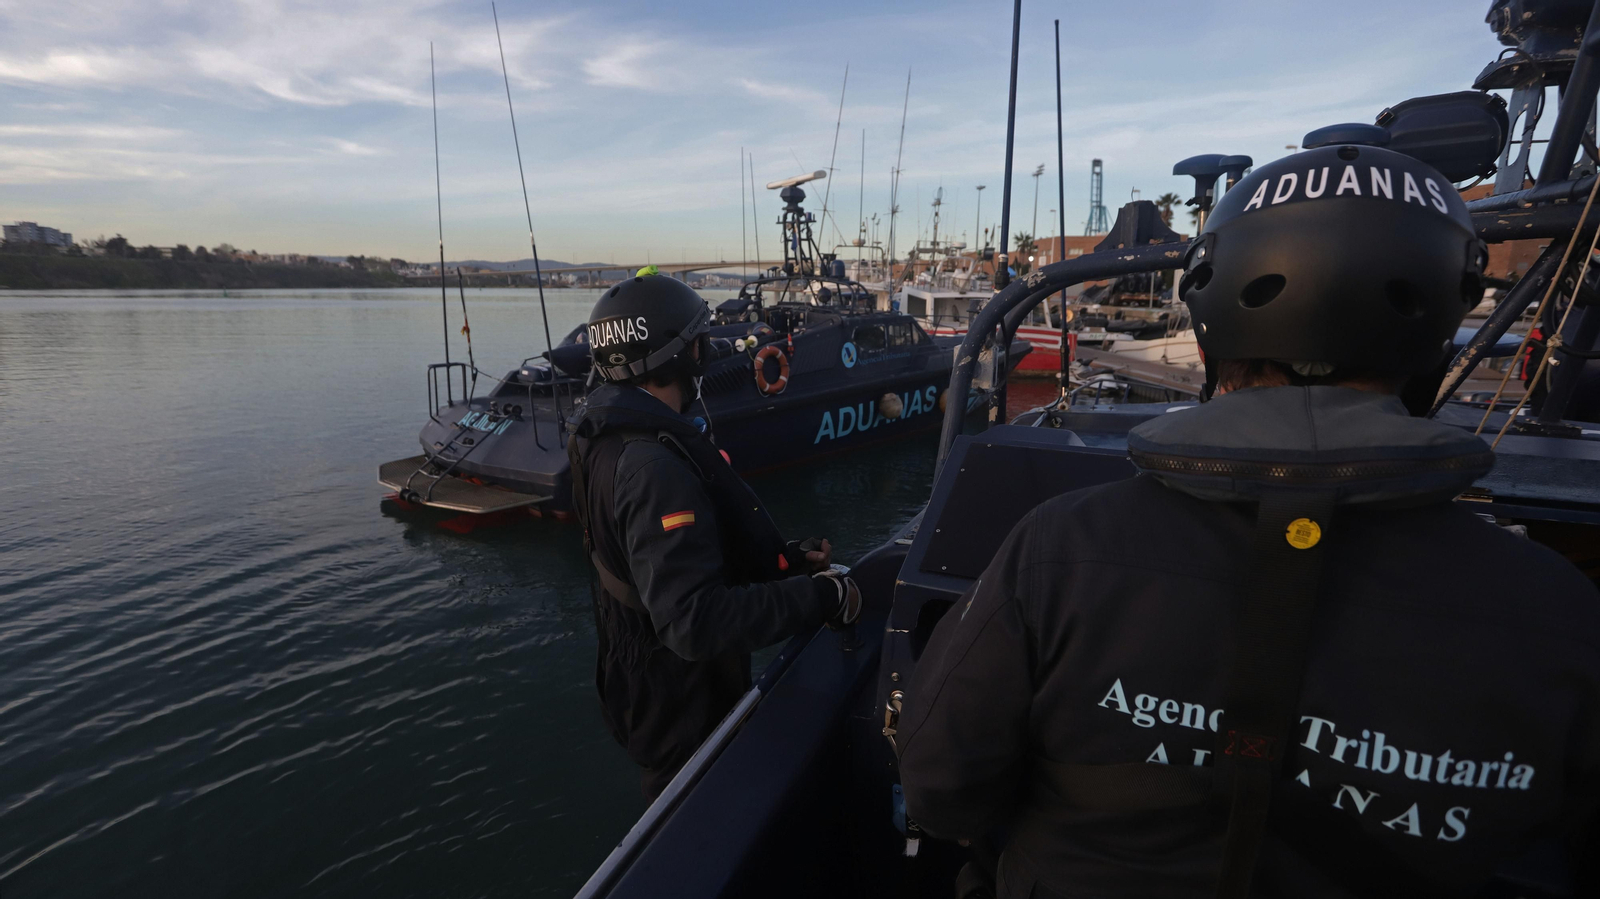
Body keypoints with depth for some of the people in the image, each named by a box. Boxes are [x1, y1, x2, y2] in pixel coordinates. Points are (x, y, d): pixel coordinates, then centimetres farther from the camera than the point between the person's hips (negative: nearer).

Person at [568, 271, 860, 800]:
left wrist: (786, 559, -1)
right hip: (680, 704, -9)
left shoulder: (614, 434, 1)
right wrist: (821, 597, -30)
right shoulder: (654, 469, -33)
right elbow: (697, 622, -38)